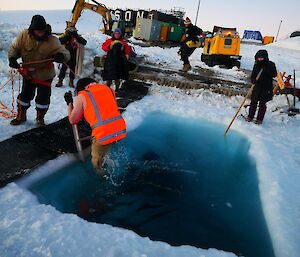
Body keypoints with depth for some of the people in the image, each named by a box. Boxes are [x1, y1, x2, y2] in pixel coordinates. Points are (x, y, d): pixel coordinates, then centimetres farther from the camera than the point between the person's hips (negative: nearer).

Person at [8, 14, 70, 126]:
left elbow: (65, 52, -23)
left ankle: (40, 118, 28)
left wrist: (61, 56, -46)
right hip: (28, 74, 3)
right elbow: (14, 48, 1)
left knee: (43, 98, 3)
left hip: (45, 75, -2)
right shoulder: (24, 35, -11)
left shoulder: (52, 41, -18)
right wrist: (12, 58, -18)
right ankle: (21, 116, 37)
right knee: (25, 95, 16)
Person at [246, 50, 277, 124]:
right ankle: (250, 116, 21)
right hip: (257, 86, 3)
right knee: (253, 102, 5)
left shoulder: (270, 65, -2)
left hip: (267, 87, -3)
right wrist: (253, 80, -15)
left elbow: (274, 74, -9)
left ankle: (259, 119, 13)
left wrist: (265, 69, -18)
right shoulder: (256, 65, 6)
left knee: (262, 103, 2)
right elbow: (253, 75, 8)